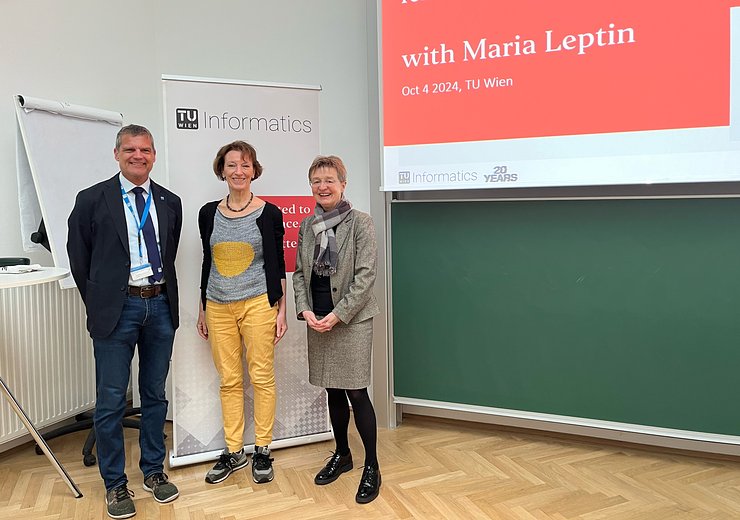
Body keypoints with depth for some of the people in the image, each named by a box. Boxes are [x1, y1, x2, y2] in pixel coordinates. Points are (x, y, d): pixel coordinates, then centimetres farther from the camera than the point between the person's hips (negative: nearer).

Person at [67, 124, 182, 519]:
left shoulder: (170, 203, 8)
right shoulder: (92, 200, -2)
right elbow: (79, 258, 3)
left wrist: (162, 295, 11)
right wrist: (98, 304, 5)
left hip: (160, 305, 3)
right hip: (116, 309, -3)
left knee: (155, 396, 13)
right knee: (111, 401, 4)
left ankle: (154, 471, 29)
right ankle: (115, 483, 20)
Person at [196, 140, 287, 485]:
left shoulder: (269, 213, -1)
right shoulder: (209, 213, 8)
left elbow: (278, 265, 1)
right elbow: (207, 263, 13)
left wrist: (281, 311, -2)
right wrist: (202, 310, 14)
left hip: (258, 304, -3)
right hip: (218, 307, 3)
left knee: (261, 377, 2)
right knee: (229, 380, 8)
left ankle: (262, 451, 17)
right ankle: (234, 453, 21)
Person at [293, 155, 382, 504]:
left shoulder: (360, 222, -8)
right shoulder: (307, 225, 8)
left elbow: (366, 274, -12)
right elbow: (299, 272, 10)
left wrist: (338, 314, -16)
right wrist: (305, 310, -5)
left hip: (351, 319, -5)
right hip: (317, 320, 5)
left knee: (356, 393, -2)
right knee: (333, 391, 14)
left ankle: (371, 466, 15)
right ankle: (342, 455, 33)